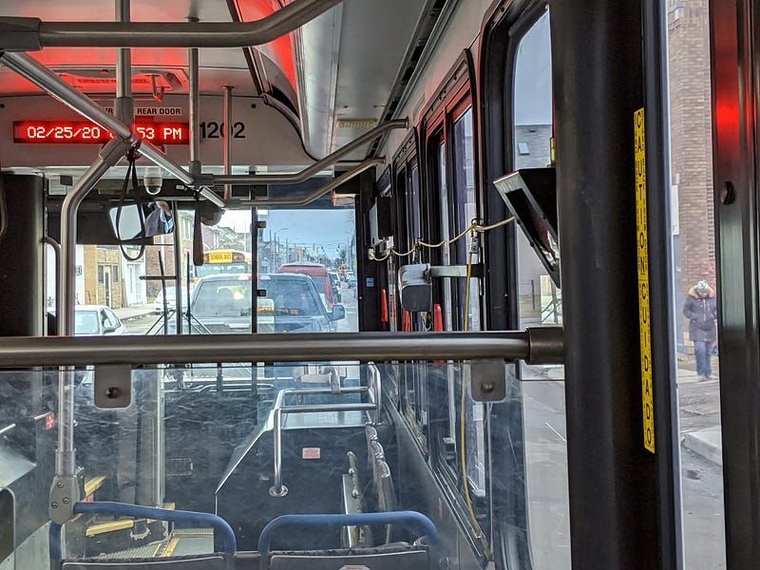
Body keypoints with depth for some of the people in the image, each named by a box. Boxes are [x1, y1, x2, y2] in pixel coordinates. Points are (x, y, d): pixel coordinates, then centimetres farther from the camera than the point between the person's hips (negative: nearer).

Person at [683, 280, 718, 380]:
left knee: (708, 352, 8)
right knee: (700, 349, -16)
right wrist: (696, 317, -14)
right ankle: (701, 372, -5)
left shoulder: (713, 297, 5)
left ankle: (708, 373, 19)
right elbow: (686, 310, 0)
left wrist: (715, 316, -5)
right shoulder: (691, 297, -4)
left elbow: (718, 309, 16)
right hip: (697, 328, -3)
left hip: (710, 329, 3)